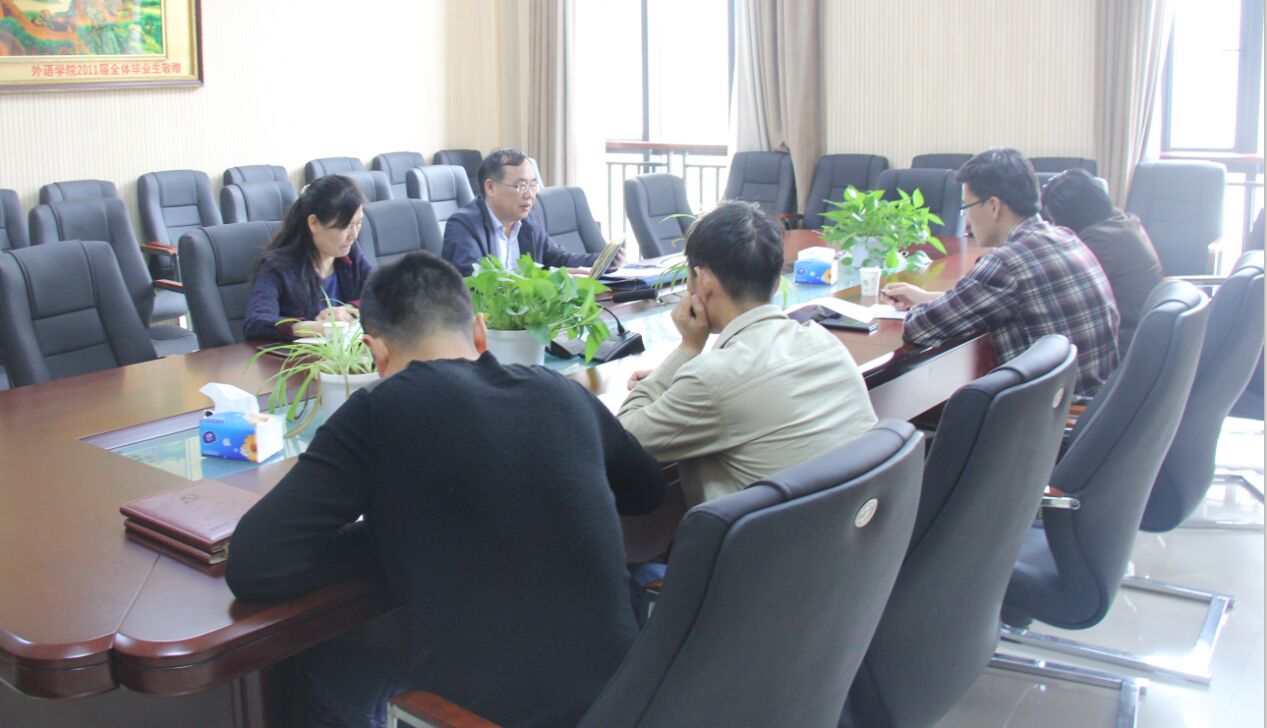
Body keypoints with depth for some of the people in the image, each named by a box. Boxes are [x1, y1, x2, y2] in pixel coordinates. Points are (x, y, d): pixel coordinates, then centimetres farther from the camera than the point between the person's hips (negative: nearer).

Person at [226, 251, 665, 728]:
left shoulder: (379, 411, -12)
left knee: (330, 669, 26)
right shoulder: (561, 392, 2)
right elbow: (648, 490, 20)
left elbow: (253, 567, -15)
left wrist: (388, 536, -1)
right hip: (613, 688, 5)